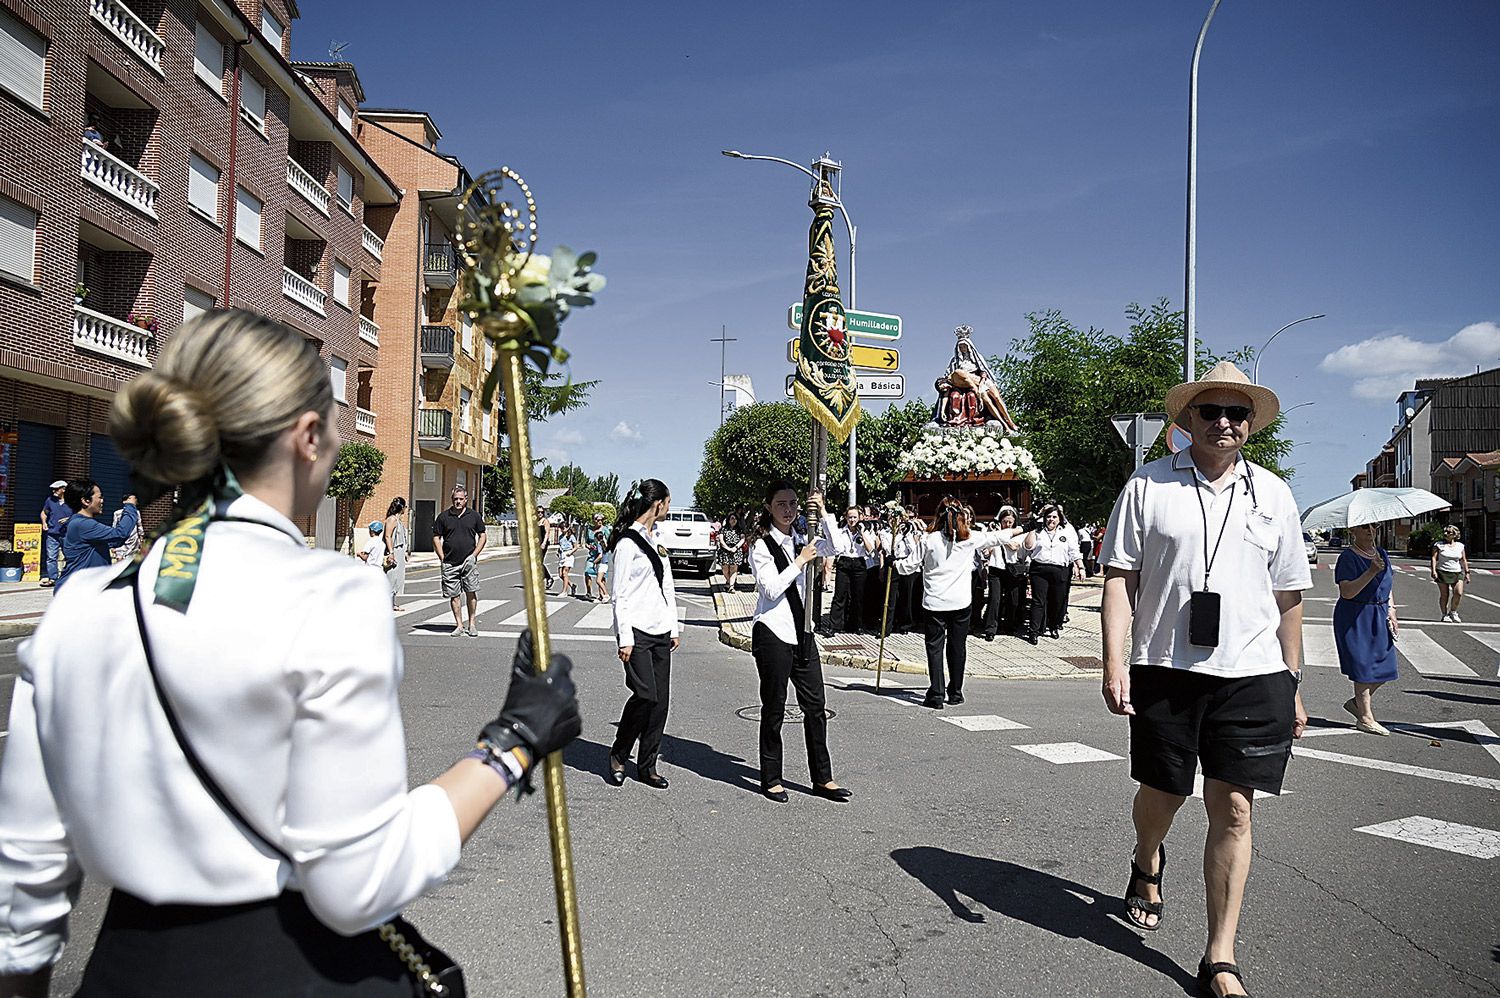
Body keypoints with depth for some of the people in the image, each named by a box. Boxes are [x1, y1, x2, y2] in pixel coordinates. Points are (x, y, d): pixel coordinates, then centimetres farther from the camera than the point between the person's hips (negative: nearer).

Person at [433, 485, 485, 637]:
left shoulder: (474, 516, 6)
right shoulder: (443, 516, 5)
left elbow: (482, 536, 10)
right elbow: (436, 538, 8)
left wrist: (474, 555, -1)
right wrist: (442, 558, 0)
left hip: (469, 562, -1)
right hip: (450, 564, 1)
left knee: (471, 593, -4)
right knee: (454, 595, 3)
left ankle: (471, 624, 7)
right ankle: (459, 625, 11)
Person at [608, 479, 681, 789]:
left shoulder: (657, 539, 16)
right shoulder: (627, 542, -8)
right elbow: (620, 594, -10)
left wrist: (674, 627, 17)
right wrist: (625, 637, -14)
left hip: (661, 632, 8)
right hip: (637, 631, -8)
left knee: (661, 701, 4)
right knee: (645, 695, -14)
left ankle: (647, 766, 14)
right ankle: (618, 755, 8)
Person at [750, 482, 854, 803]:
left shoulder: (801, 540, 10)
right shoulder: (761, 546, -8)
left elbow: (838, 547, -2)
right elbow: (771, 589, -17)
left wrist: (824, 514, -8)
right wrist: (800, 562, -15)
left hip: (801, 632, 6)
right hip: (773, 633, -6)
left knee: (815, 706, 7)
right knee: (774, 709, 4)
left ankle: (822, 779, 17)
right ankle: (771, 780, 17)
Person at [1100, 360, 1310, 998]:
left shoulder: (1272, 493, 9)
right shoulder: (1148, 485, 1)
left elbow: (1288, 596, 13)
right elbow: (1119, 577, -1)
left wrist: (1292, 683, 11)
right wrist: (1114, 664, -10)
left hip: (1252, 675, 1)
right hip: (1164, 669, -1)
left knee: (1233, 811, 0)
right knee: (1160, 793, 12)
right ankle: (1147, 865, 48)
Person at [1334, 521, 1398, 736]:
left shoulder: (1382, 554, 11)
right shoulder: (1348, 556, -13)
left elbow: (1387, 587, 19)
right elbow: (1347, 592, -22)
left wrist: (1391, 612, 9)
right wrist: (1371, 572, -30)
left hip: (1379, 617, 7)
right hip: (1355, 619, -7)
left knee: (1384, 666, 7)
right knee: (1364, 667, -3)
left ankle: (1356, 702, 26)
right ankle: (1365, 718, 7)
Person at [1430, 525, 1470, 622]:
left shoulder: (1460, 546, 10)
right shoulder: (1439, 545, 2)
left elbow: (1464, 560, 14)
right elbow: (1434, 558, -5)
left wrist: (1467, 573, 10)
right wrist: (1433, 571, -16)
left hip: (1457, 573, 2)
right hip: (1442, 573, -2)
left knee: (1458, 593, -12)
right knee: (1444, 595, -2)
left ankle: (1453, 612, 10)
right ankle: (1444, 615, 9)